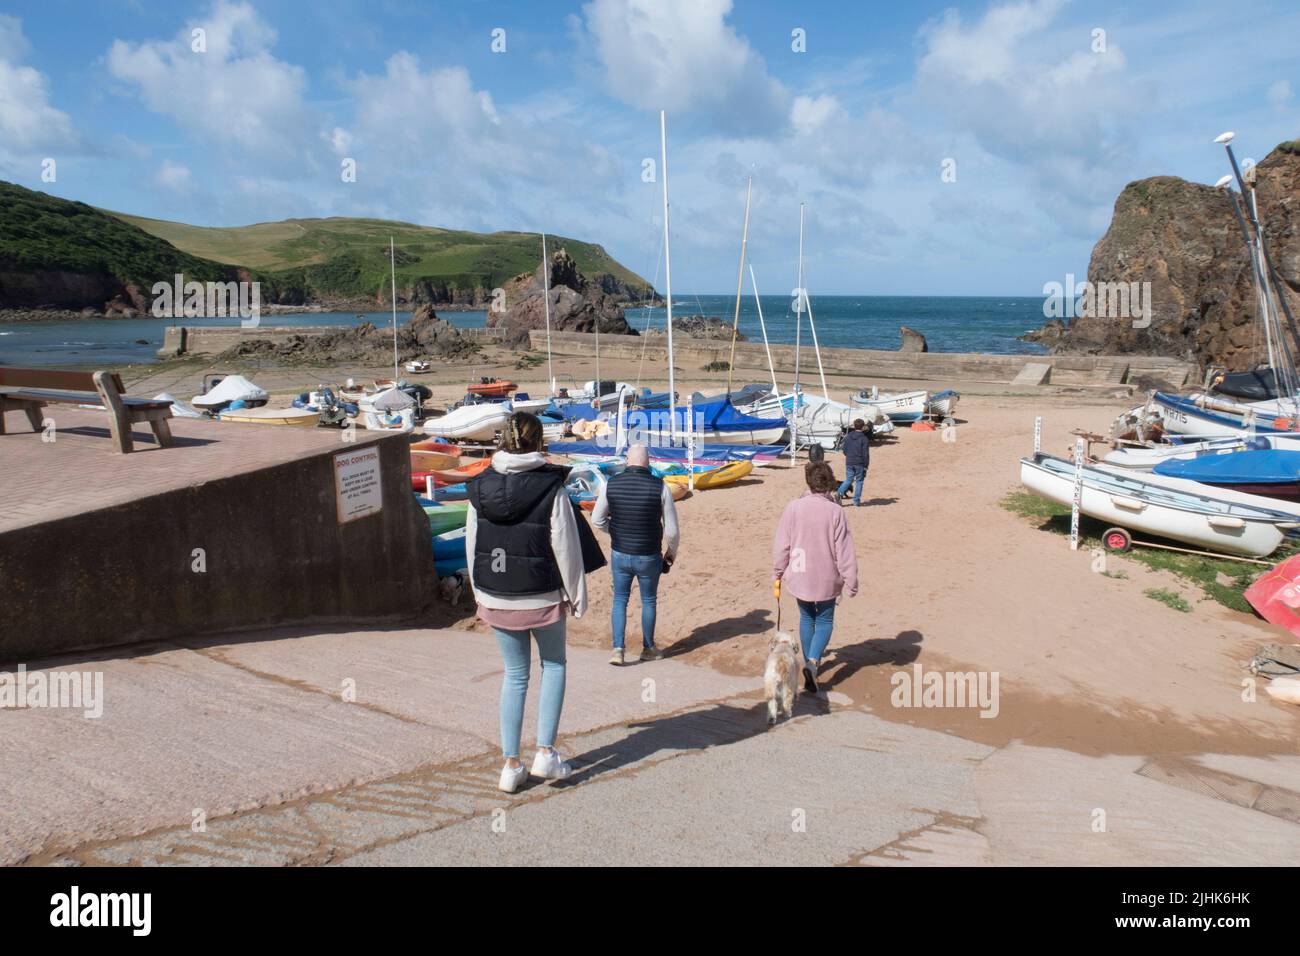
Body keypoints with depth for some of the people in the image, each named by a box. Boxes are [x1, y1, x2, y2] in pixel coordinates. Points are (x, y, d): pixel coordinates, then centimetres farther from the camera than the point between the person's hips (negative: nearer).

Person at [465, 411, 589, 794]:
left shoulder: (481, 488, -3)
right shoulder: (551, 488, -15)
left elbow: (472, 546, 4)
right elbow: (566, 548, -10)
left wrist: (481, 593, 16)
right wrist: (577, 595, 2)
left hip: (496, 600, 3)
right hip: (543, 597, -3)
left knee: (514, 675, 16)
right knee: (554, 666, 19)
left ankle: (511, 764, 16)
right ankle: (546, 753, 12)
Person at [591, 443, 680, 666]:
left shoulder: (611, 484, -8)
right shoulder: (660, 486, -14)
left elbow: (597, 519, 2)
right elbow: (672, 528, -11)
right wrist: (672, 552, 7)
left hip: (619, 554, 1)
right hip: (649, 557, -1)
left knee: (619, 600, 17)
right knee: (649, 601, 18)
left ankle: (618, 649, 8)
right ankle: (648, 649, 31)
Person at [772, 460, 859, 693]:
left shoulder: (793, 508, -10)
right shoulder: (835, 512, -16)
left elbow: (781, 545, -4)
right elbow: (844, 551, -13)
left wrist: (778, 572, 11)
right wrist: (851, 581, -3)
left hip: (799, 576, 2)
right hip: (826, 578, -2)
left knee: (806, 618, 22)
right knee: (824, 621, 13)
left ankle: (809, 661, 32)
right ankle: (813, 661, -8)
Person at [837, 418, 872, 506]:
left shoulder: (848, 437, 4)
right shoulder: (864, 439, -10)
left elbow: (844, 450, 9)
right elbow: (865, 454, -11)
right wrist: (866, 466, -5)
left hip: (849, 462, 4)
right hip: (859, 463, -4)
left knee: (848, 479, 13)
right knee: (859, 481, 7)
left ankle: (840, 493, -11)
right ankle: (856, 501, 7)